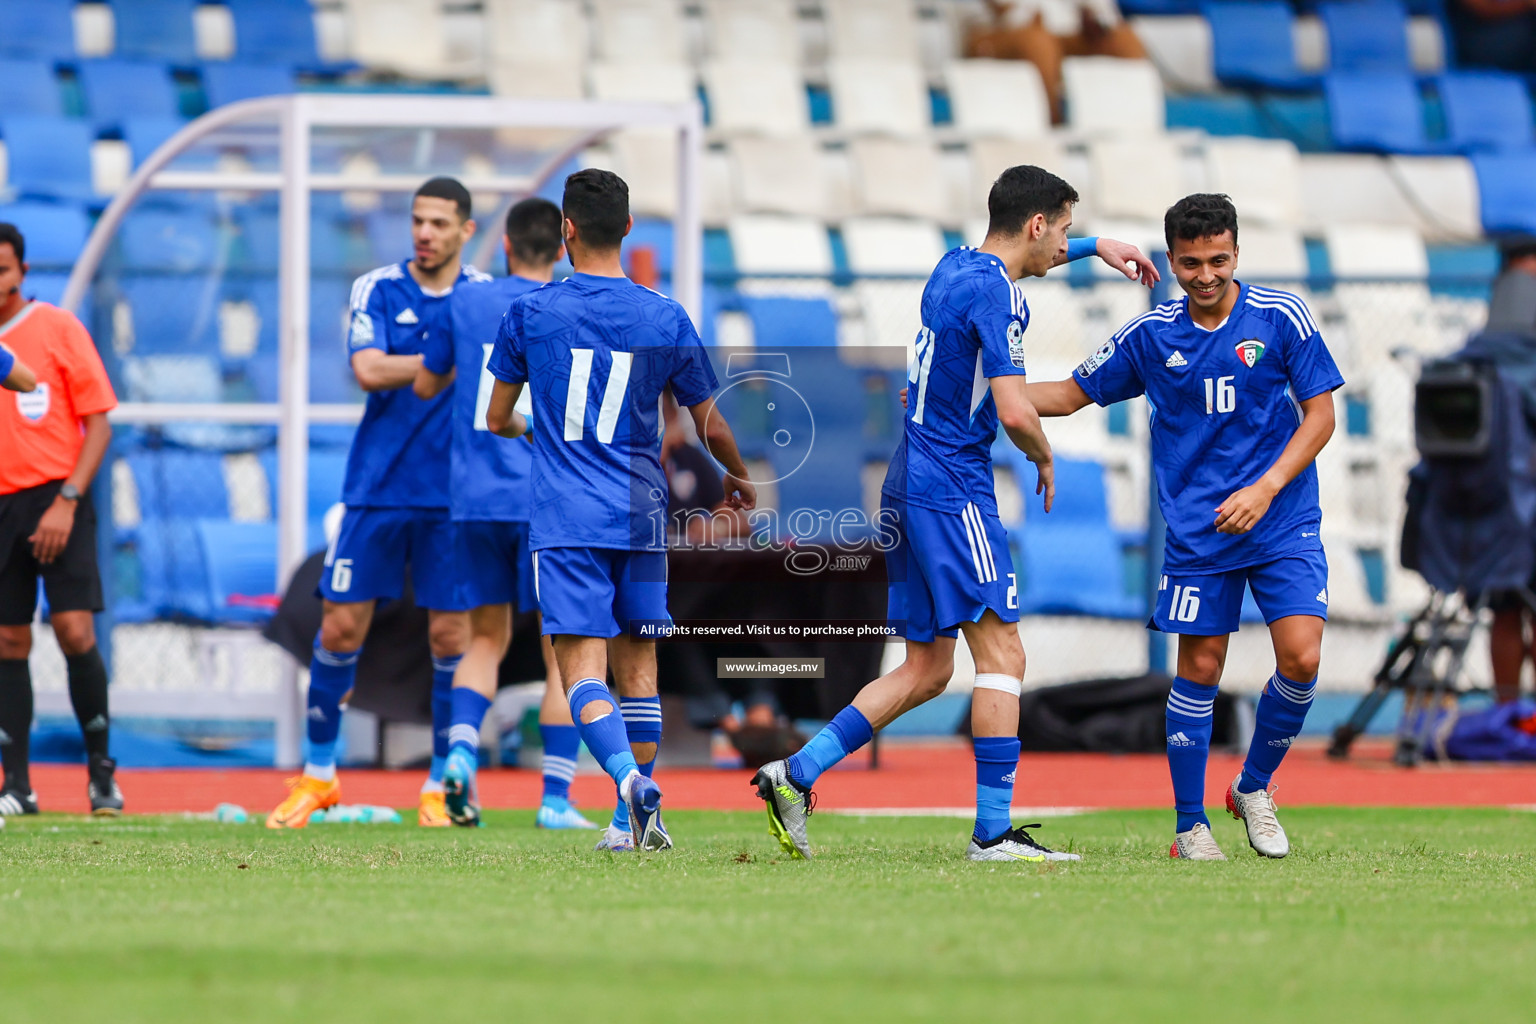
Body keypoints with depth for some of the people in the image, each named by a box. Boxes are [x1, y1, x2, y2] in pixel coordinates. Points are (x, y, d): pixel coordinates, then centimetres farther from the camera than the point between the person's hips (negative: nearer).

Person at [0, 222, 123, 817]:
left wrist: (66, 502, -11)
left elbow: (98, 424, -2)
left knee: (74, 631, -12)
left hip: (56, 500, -3)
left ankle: (101, 768, 2)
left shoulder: (58, 328, -1)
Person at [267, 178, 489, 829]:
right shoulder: (377, 290, 1)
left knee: (451, 637, -1)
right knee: (341, 627, 0)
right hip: (377, 489, 0)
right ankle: (318, 775, 14)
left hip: (454, 499, 0)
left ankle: (441, 785, 11)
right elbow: (367, 369, -13)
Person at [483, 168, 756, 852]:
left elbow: (496, 419, 10)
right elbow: (711, 425, 10)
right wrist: (739, 480, 31)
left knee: (583, 667, -9)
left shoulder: (528, 314, -1)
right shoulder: (666, 319, 2)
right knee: (637, 665, 13)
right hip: (641, 516, 2)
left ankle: (630, 778, -33)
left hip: (565, 520, -2)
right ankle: (637, 819, 15)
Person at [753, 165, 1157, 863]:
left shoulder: (956, 266, 13)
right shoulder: (993, 292, -15)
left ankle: (794, 776, 9)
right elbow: (1015, 411, -21)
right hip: (952, 487, -10)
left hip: (909, 487, 10)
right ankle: (993, 832, -12)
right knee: (1002, 653, -8)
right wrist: (1045, 461, -1)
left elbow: (1017, 257, 40)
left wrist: (1096, 248, 43)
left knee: (927, 670, 12)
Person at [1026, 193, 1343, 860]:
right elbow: (1071, 395, 12)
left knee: (1301, 658, -13)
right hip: (1196, 531, 1)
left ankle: (1254, 788, 11)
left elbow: (1320, 414, -1)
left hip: (1282, 524, -1)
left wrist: (1265, 489, -14)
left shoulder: (1282, 317, -4)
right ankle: (1190, 824, 11)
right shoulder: (1151, 335, 2)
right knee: (1200, 670, -1)